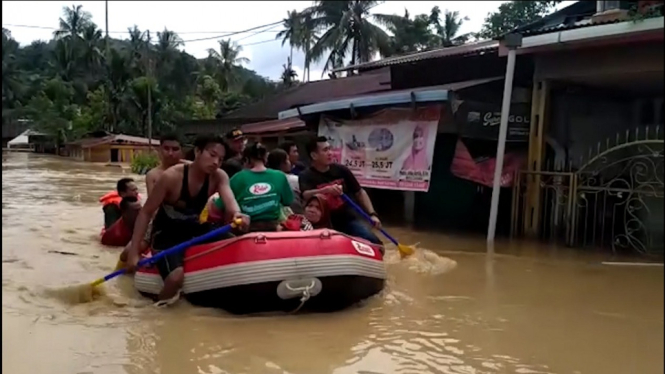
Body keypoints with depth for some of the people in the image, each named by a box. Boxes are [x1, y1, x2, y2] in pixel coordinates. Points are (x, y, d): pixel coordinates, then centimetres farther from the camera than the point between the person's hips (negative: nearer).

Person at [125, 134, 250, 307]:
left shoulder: (219, 177, -12)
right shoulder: (172, 176, -24)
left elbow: (229, 199, -33)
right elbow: (146, 213, -19)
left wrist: (237, 214, -59)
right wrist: (134, 252, -25)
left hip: (195, 230, 6)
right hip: (167, 233, -5)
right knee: (176, 277, -30)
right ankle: (160, 305, 1)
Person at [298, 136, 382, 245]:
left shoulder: (341, 170, 3)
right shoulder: (306, 176, -7)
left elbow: (359, 192, 12)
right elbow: (306, 195, -28)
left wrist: (372, 214, -1)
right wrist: (327, 190, -45)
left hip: (349, 220, 3)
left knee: (375, 243, -16)